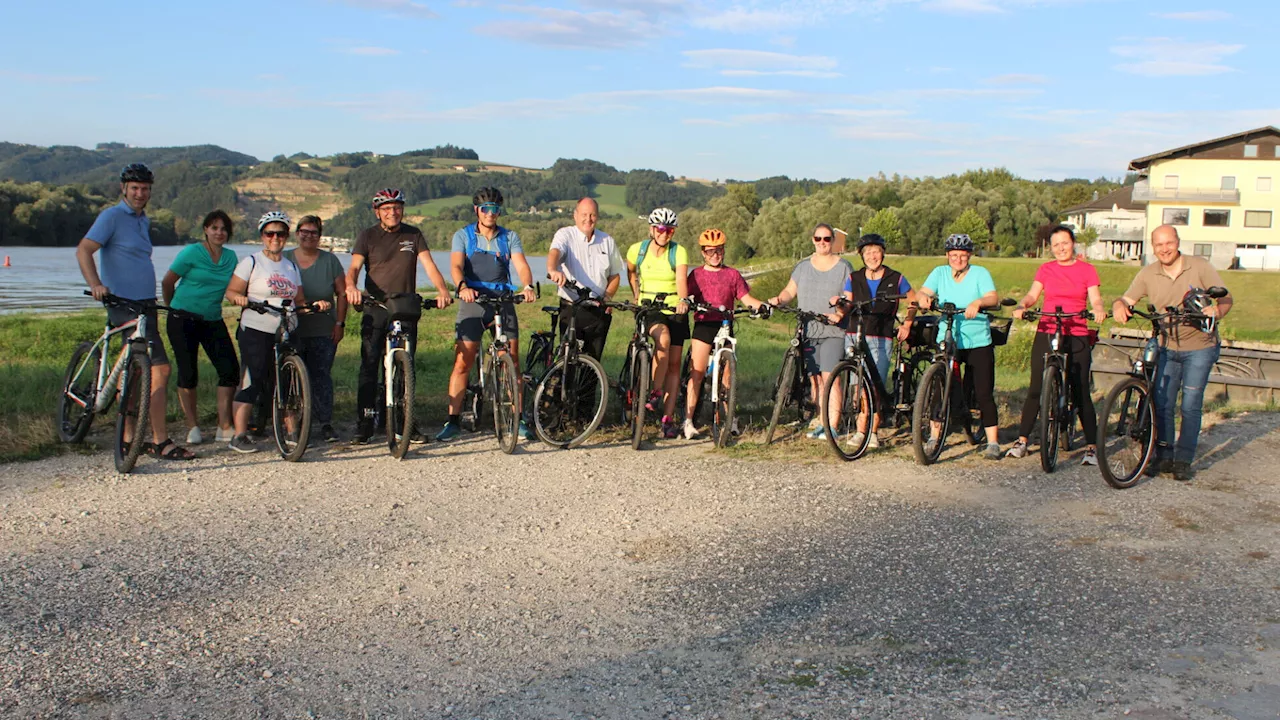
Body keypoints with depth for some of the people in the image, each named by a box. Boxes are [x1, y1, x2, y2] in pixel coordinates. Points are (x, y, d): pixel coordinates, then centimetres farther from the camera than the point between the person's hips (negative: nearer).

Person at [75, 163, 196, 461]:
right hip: (126, 306, -9)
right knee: (160, 369, -14)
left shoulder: (144, 221, 19)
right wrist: (95, 284, -32)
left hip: (146, 306, 9)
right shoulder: (112, 216, -6)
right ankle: (160, 441, -9)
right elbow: (83, 250, -16)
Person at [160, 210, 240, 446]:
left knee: (230, 369, -5)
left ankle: (224, 428, 1)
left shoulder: (231, 257, 7)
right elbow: (167, 282, 1)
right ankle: (192, 427, 11)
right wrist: (174, 307, 12)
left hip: (213, 320, 4)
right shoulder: (192, 252, -7)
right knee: (188, 374, -1)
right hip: (184, 320, -4)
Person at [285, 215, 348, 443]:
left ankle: (326, 423, 3)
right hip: (291, 331, 1)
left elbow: (342, 293, 5)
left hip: (323, 332, -1)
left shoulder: (330, 260, 5)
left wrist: (340, 323, -1)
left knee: (321, 377, -1)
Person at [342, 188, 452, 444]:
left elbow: (428, 264, -2)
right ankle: (364, 425, 0)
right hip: (375, 309, -1)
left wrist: (442, 290, -21)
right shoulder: (368, 236, 5)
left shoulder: (413, 235, 9)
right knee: (369, 366, -5)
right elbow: (354, 267, -7)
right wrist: (351, 286, -30)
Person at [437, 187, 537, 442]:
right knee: (462, 362, -6)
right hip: (473, 302, -1)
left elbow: (521, 265, -6)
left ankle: (518, 419, 7)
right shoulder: (463, 236, 6)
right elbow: (456, 266, -11)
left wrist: (528, 286, -28)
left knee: (512, 362, -1)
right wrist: (462, 287, -33)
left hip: (503, 301, 1)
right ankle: (453, 420, -1)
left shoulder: (510, 237, 10)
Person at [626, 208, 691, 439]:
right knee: (663, 339, -33)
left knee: (674, 364, -1)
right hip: (648, 309, -1)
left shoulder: (679, 252, -7)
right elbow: (631, 273, 19)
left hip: (674, 310, 1)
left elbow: (681, 279, -21)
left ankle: (668, 418, 5)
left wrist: (683, 300, -40)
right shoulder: (637, 249, -2)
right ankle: (656, 392, -15)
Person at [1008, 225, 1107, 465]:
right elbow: (1033, 294, 0)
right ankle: (1022, 440, 9)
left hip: (1077, 337, -1)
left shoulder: (1087, 270, 7)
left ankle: (1091, 447, 3)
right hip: (1046, 334, 2)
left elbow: (1095, 299, -3)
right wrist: (1022, 306, -21)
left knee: (1081, 393, -3)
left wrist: (1098, 310, -26)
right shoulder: (1045, 270, 11)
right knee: (1036, 389, 1)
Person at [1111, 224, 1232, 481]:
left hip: (1199, 347, -2)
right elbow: (1127, 299, -6)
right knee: (1162, 404, 2)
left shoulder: (1200, 267, -7)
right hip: (1167, 348, 2)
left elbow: (1226, 298, -7)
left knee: (1190, 406, -2)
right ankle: (1164, 457, 16)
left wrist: (1216, 311, -30)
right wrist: (1119, 307, -31)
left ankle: (1183, 461, 9)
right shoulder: (1148, 274, -2)